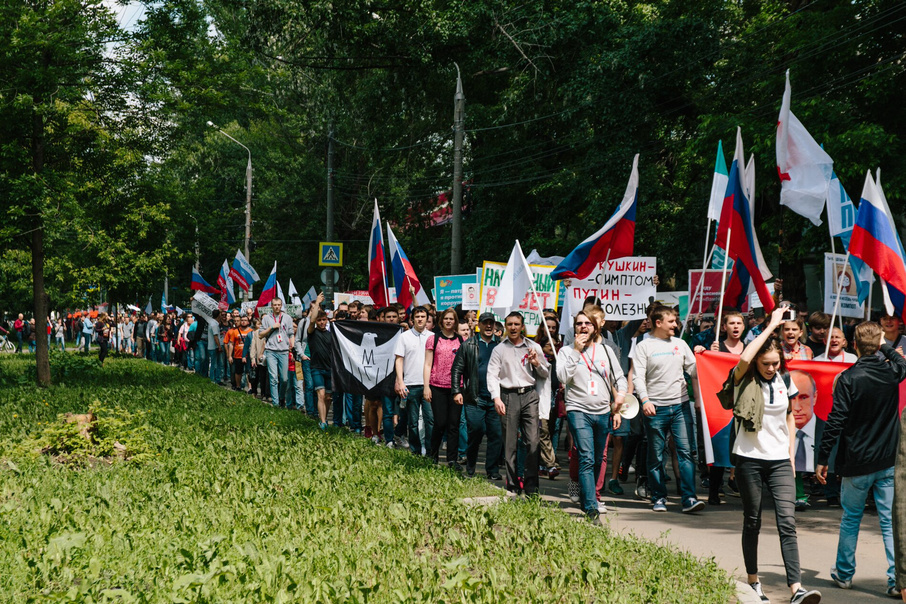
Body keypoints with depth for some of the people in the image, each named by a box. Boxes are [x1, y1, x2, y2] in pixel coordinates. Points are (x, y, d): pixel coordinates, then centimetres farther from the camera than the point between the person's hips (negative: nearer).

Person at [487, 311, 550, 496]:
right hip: (508, 396, 0)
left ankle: (531, 486, -4)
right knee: (509, 444, 1)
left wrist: (537, 363, -3)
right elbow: (492, 375, 0)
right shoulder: (499, 350, 9)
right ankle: (512, 486, 8)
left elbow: (546, 374, 17)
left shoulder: (533, 347, 12)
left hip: (529, 395, 0)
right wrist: (496, 398, -13)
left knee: (533, 441, -8)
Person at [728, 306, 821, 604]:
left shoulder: (785, 381, 5)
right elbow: (744, 358, -29)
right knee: (752, 521, 8)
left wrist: (791, 454, 10)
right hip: (749, 459, -2)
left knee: (787, 522, -9)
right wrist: (772, 325, -21)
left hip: (779, 460, 2)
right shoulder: (745, 381, -7)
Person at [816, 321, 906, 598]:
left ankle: (844, 573, 23)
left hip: (857, 463, -2)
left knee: (850, 519, 12)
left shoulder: (848, 378, -14)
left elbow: (835, 422, -15)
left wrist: (822, 458, -9)